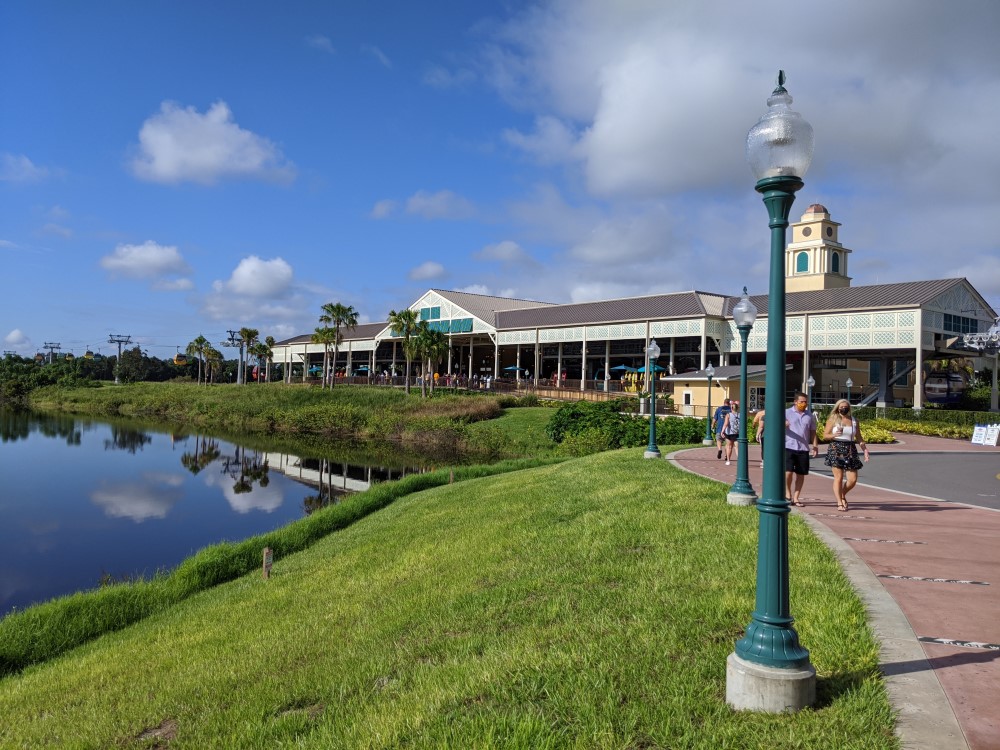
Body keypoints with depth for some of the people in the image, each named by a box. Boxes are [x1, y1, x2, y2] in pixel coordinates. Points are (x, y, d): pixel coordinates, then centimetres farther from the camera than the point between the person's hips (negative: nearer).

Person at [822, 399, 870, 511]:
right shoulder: (833, 419, 3)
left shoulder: (854, 421, 12)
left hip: (850, 450, 3)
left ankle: (842, 495, 26)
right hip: (836, 449, -3)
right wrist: (835, 434, -18)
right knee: (838, 477, -5)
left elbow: (859, 438, 15)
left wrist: (865, 450, 5)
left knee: (853, 479, -1)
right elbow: (825, 435, 1)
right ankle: (839, 503, 3)